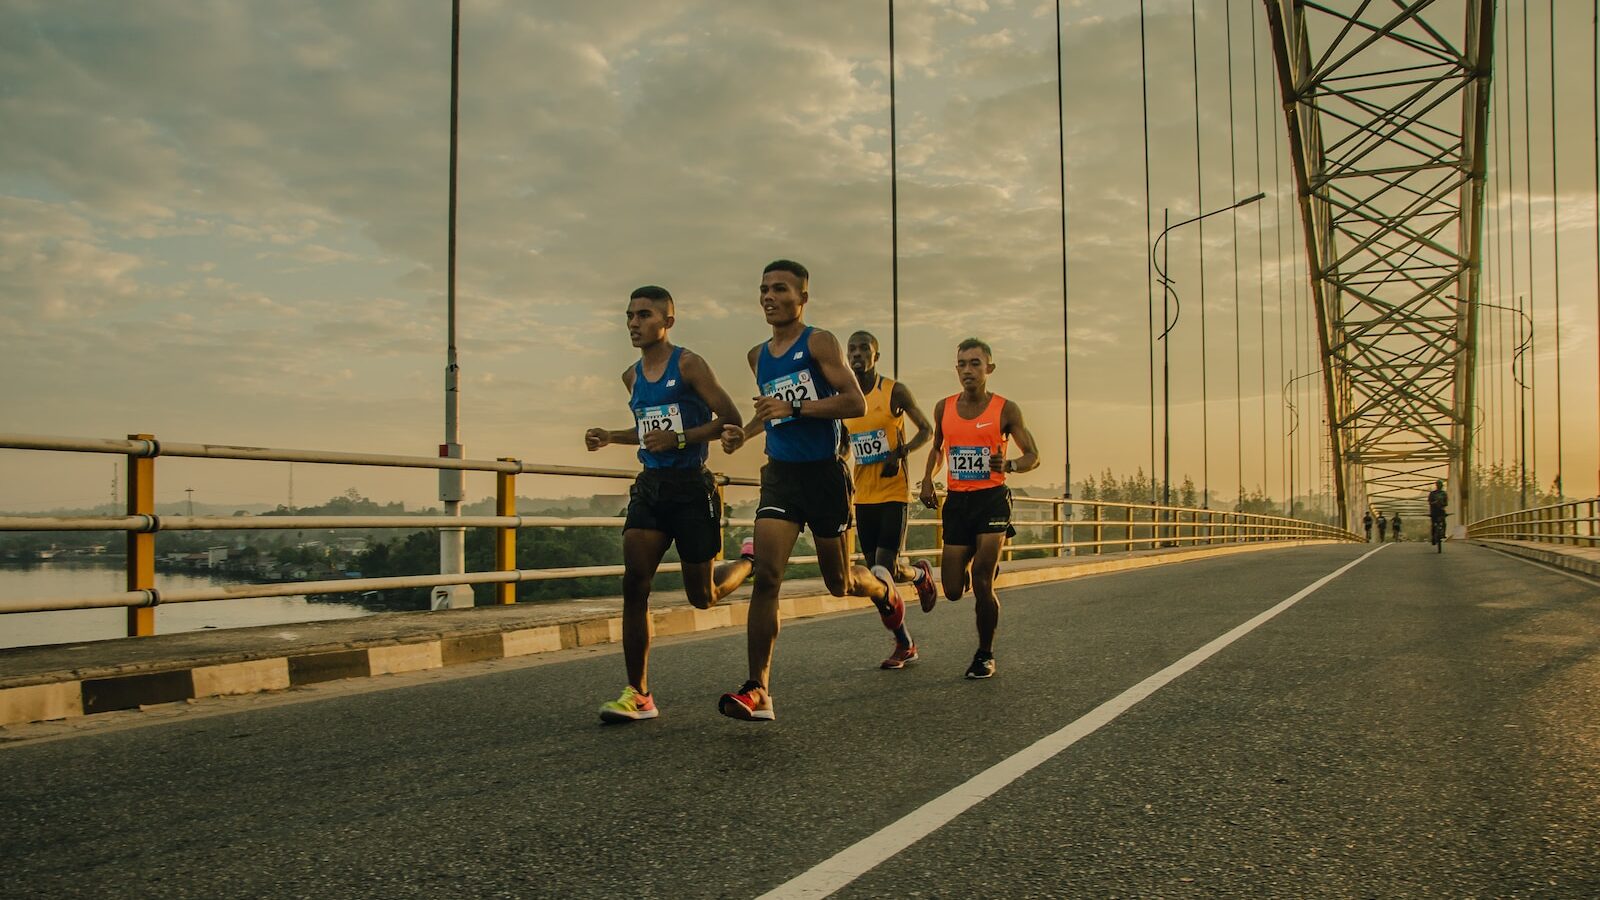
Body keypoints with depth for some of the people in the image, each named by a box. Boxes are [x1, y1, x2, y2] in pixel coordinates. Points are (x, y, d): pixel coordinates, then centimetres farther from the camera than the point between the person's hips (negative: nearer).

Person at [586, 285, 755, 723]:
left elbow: (731, 420, -12)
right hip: (650, 487, 6)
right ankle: (638, 695, -3)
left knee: (702, 597, 3)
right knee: (634, 584, -10)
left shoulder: (688, 365, -7)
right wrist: (610, 437, 14)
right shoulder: (632, 376, 14)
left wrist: (679, 439, -22)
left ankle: (750, 561, 37)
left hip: (690, 486, -5)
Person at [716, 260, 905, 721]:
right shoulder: (758, 356, 13)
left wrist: (793, 409, -24)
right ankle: (758, 691, -12)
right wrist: (744, 432, 11)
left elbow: (856, 403, -17)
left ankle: (883, 588, 46)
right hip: (780, 474, 4)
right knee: (766, 575, -13)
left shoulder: (819, 342, -6)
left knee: (839, 583, 9)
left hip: (824, 474, -4)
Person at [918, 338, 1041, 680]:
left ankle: (985, 655, 7)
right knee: (953, 590, 2)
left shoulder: (1006, 409, -3)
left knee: (982, 580, -14)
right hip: (956, 501, 3)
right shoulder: (944, 408, 7)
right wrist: (928, 480, 7)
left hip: (992, 499, -3)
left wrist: (1009, 465, -20)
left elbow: (1033, 456, 1)